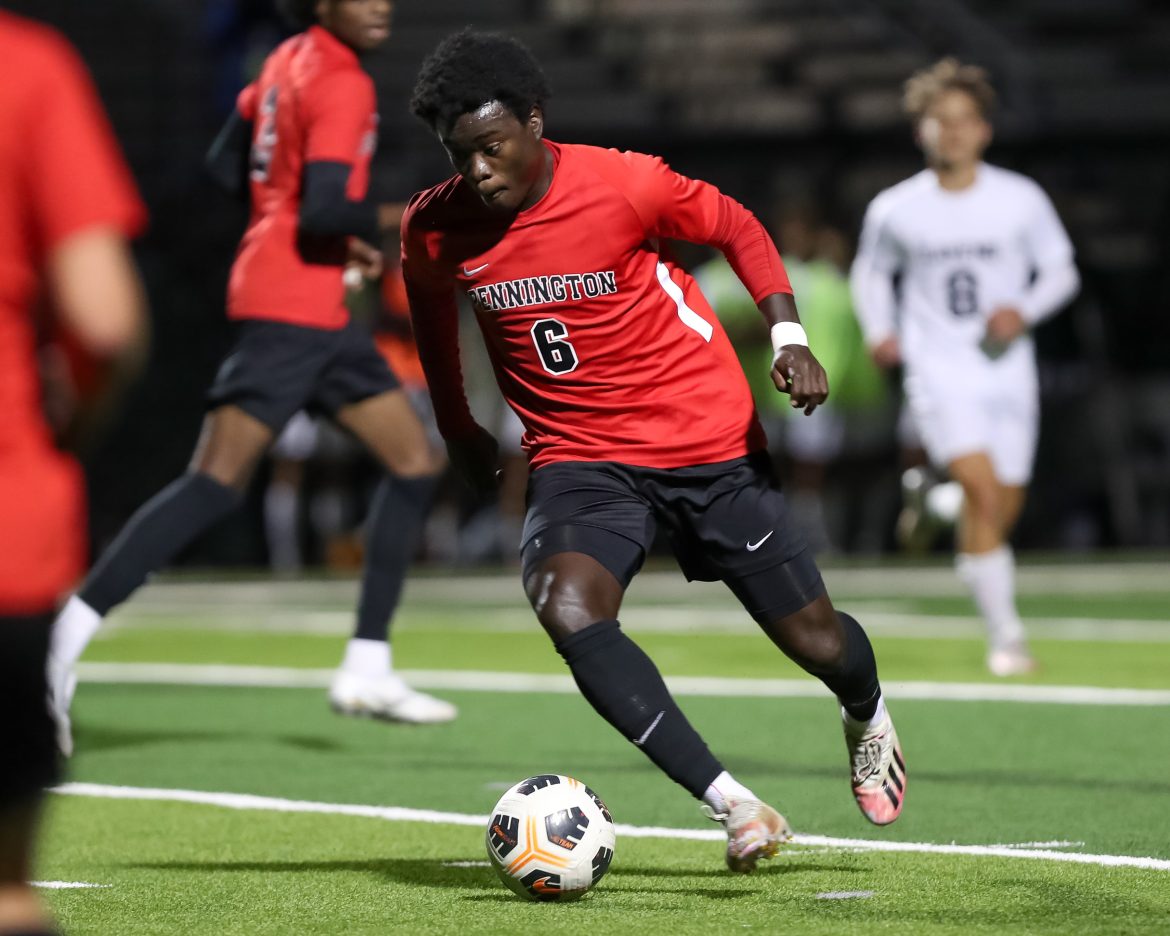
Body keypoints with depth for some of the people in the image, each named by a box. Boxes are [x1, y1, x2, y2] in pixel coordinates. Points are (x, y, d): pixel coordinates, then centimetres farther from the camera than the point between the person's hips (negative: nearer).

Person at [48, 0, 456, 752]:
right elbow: (325, 212, -23)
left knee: (416, 463, 11)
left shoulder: (291, 61, 14)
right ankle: (69, 632, -14)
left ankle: (367, 671, 12)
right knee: (217, 484, -14)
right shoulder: (341, 85, -13)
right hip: (291, 306, -10)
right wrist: (404, 218, -9)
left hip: (320, 317, 10)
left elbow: (227, 168, 19)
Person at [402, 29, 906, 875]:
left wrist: (789, 338, -12)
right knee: (566, 610, -29)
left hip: (706, 440, -2)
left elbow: (737, 228, 0)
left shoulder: (624, 186, -17)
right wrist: (459, 433, 22)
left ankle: (868, 716, 44)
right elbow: (432, 311, 14)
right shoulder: (433, 231, -8)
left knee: (813, 639, 4)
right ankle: (733, 806, -28)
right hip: (580, 455, 2)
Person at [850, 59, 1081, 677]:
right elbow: (870, 271, 17)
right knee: (984, 491, -21)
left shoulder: (1022, 200, -1)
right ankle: (1005, 636, -17)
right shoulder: (894, 210, -1)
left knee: (1004, 508, 7)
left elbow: (1061, 271, 9)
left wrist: (1025, 311, -11)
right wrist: (879, 330, 0)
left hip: (1007, 373, 2)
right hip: (938, 372, -2)